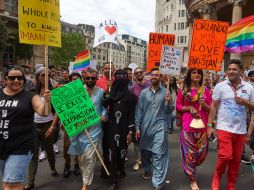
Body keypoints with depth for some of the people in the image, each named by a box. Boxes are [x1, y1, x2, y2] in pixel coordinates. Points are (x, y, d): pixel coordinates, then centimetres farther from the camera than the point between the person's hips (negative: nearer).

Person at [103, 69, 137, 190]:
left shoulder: (130, 95, -5)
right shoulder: (109, 93, 2)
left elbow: (131, 115, -5)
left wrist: (130, 132, -9)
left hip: (124, 129, -1)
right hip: (111, 128, 2)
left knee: (122, 151, 12)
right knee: (112, 153, 2)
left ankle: (121, 170, 42)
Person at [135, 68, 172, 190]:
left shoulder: (165, 92, 0)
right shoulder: (144, 92, 3)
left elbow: (169, 111, 4)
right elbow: (139, 110, 3)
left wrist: (168, 102, -16)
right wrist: (137, 127, 0)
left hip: (159, 126, -2)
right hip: (145, 126, 2)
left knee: (159, 154, -5)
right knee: (145, 151, 18)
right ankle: (147, 169, 45)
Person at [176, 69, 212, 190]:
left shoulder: (206, 90, 5)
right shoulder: (183, 90, 1)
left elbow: (210, 108, 8)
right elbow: (178, 106, 4)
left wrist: (204, 105, -12)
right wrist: (189, 108, -12)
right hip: (188, 125, -2)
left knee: (202, 153, 6)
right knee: (190, 152, 3)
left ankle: (189, 167, 39)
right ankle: (193, 180, 22)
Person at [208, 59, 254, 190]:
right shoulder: (220, 86, -3)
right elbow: (213, 106, -1)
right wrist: (209, 125, -4)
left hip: (240, 130, 3)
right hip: (224, 128, -3)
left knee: (236, 159, 11)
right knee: (225, 156, -13)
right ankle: (217, 177, 17)